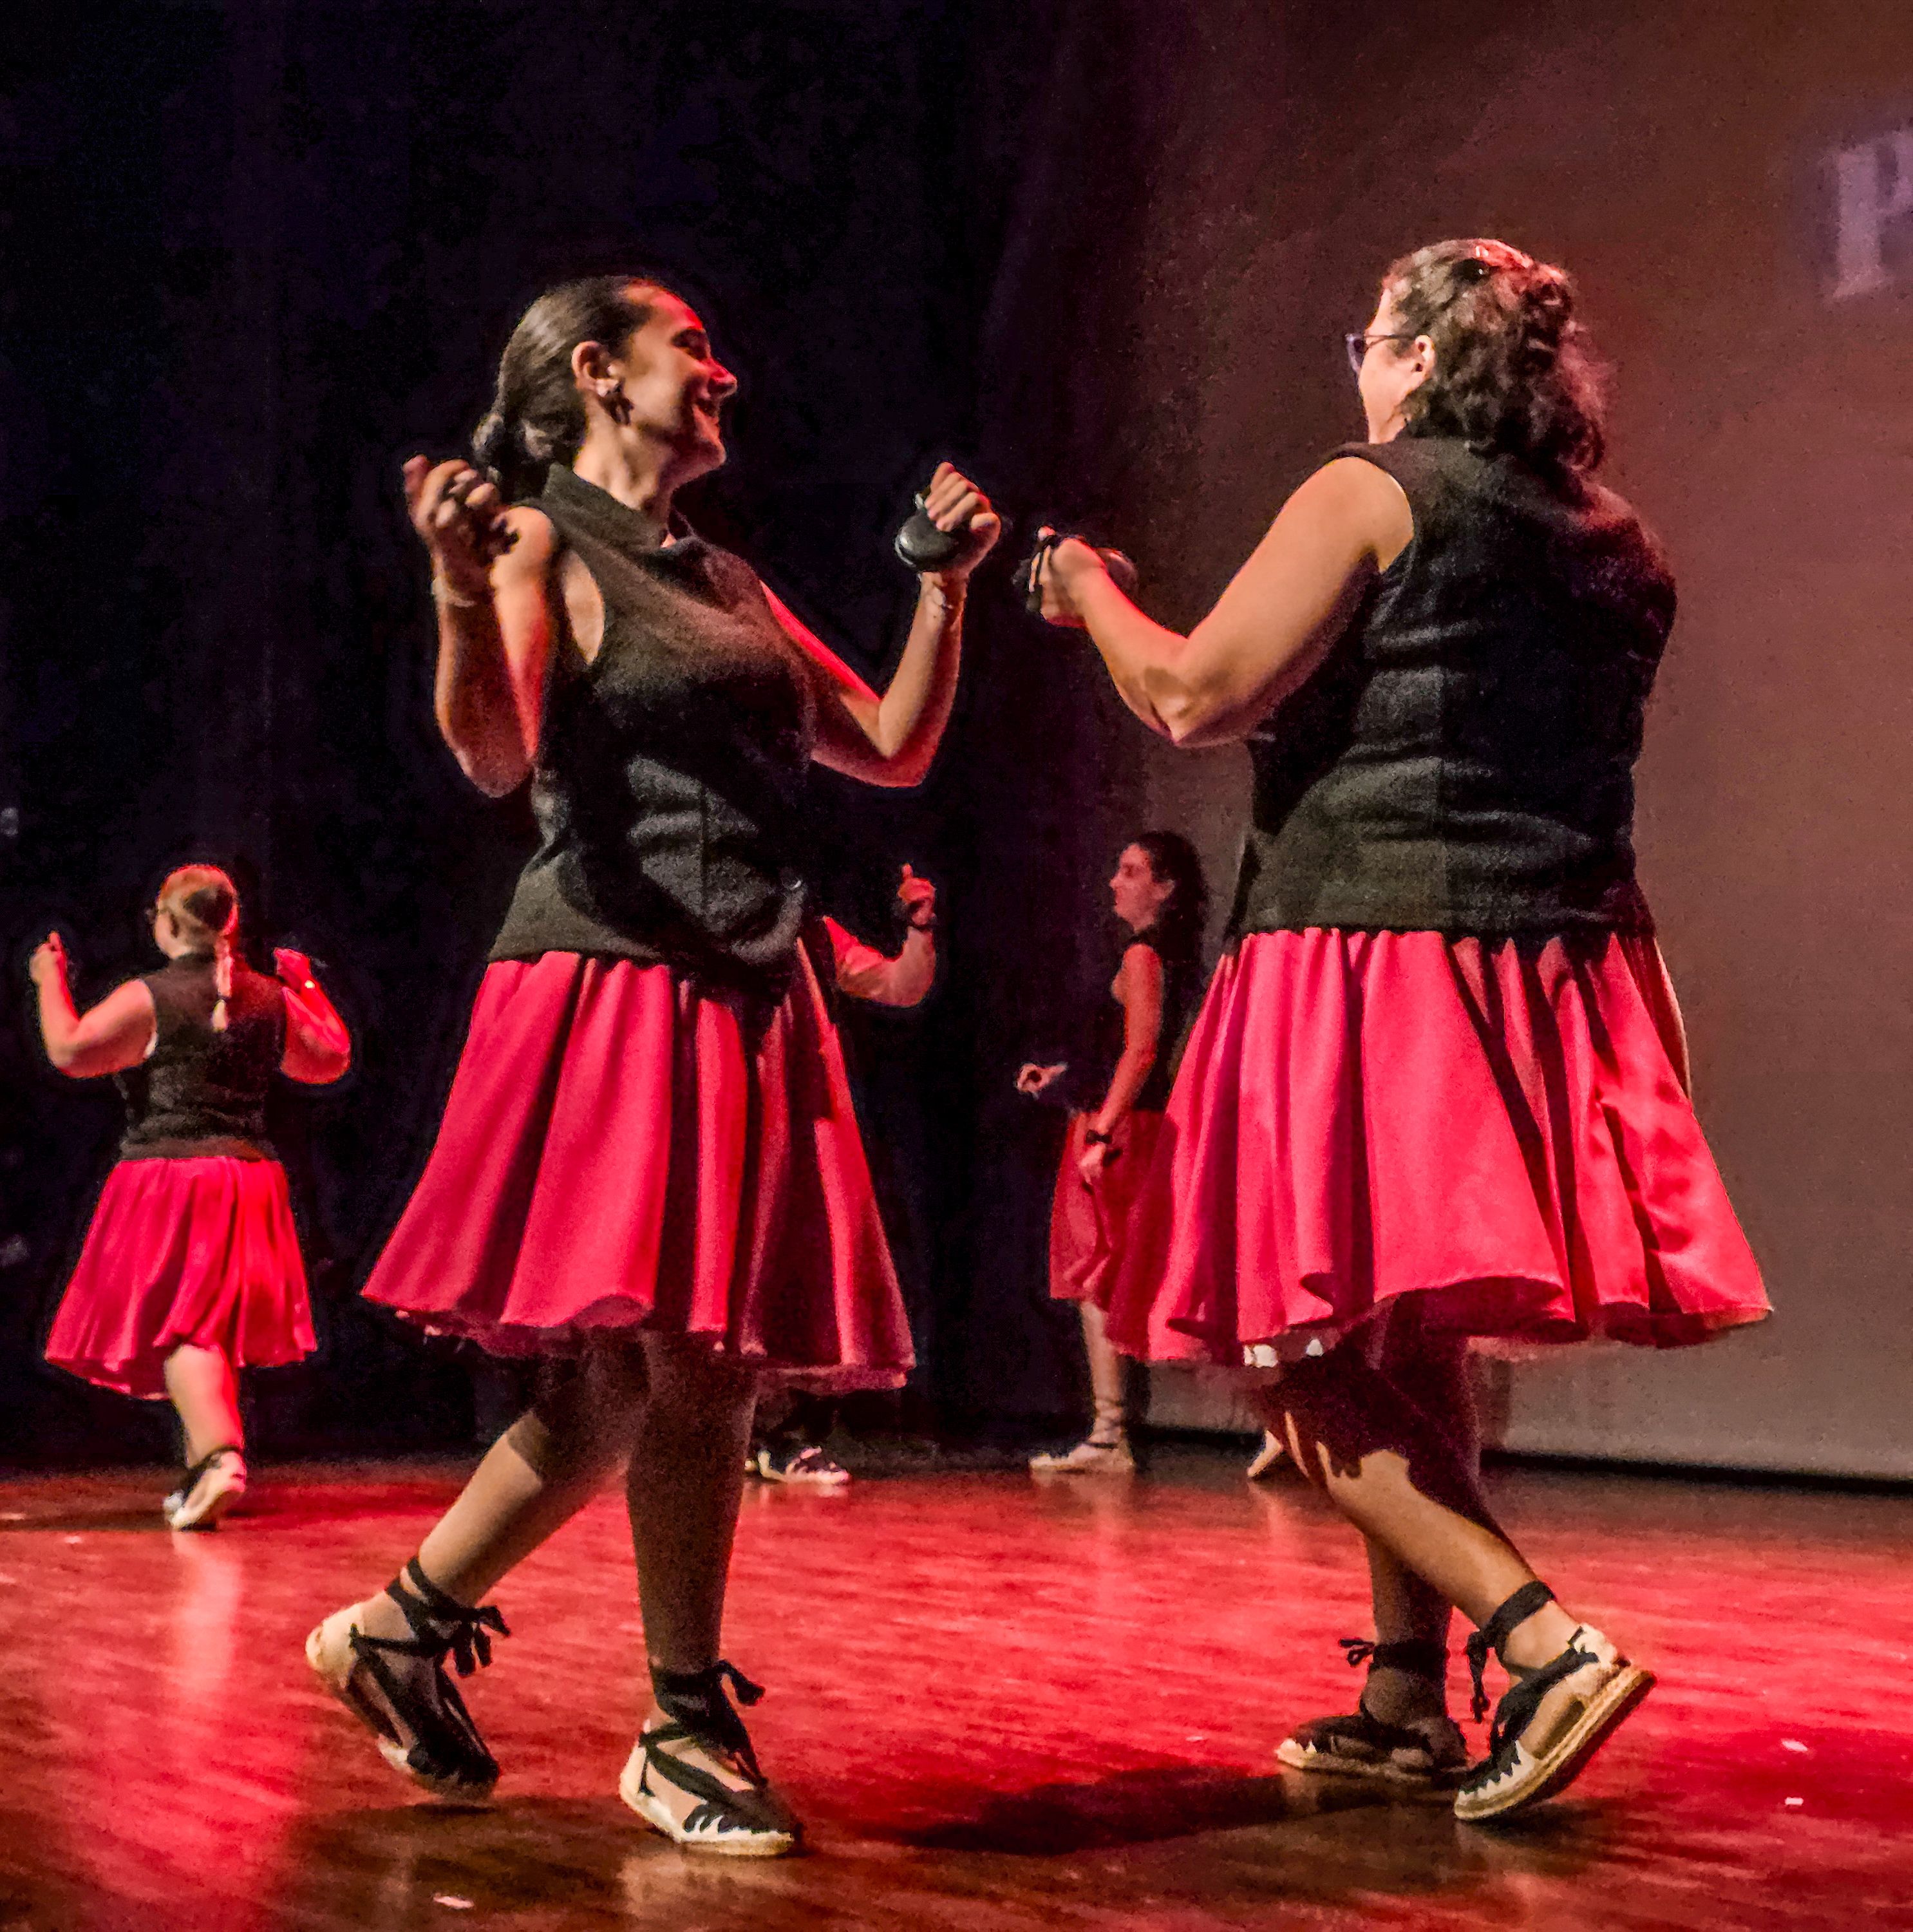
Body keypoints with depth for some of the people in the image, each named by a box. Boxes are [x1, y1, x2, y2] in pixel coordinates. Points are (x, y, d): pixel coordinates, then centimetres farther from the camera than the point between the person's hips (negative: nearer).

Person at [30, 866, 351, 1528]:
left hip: (168, 1178, -6)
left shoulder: (148, 999, -10)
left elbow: (70, 1051, -16)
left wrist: (50, 980, -1)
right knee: (213, 1325, 16)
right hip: (249, 1178, 6)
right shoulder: (270, 999, 8)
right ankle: (201, 1474, 24)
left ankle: (219, 1455, -30)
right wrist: (307, 987, 33)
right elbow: (331, 1058, 20)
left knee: (178, 1328, -10)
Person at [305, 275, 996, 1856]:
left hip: (751, 1012, 8)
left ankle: (404, 1627, 14)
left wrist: (945, 580, 17)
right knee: (675, 1369, -11)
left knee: (700, 1372, 3)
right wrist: (462, 591, -33)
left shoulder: (726, 581, 22)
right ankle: (688, 1727, 3)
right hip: (615, 993, -8)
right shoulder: (540, 542, 0)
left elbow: (893, 747, 24)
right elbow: (497, 758, -17)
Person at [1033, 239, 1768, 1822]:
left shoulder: (1371, 495, -6)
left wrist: (1092, 594, 8)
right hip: (1551, 972, 8)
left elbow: (1196, 699, -10)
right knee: (1409, 1350, 17)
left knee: (1306, 1365, -3)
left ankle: (1546, 1644, -16)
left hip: (1374, 959, -7)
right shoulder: (1611, 547, 15)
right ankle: (1408, 1699, 20)